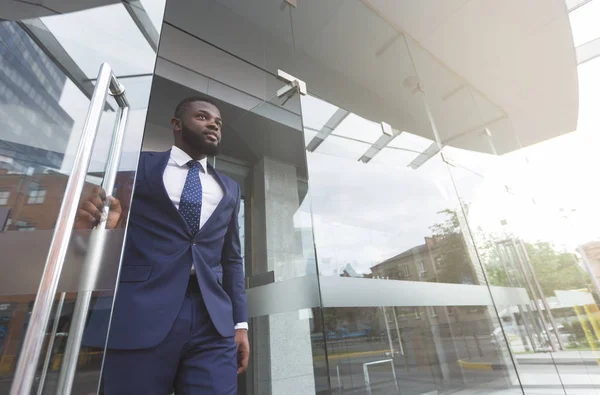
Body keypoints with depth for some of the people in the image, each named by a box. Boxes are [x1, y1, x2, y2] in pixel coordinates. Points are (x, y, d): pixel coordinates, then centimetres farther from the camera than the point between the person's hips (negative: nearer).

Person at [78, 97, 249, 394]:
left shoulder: (229, 189, 16)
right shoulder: (136, 165, 8)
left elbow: (231, 258, 14)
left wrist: (240, 322, 9)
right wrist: (91, 224, -17)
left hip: (213, 321, 3)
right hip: (138, 313, -2)